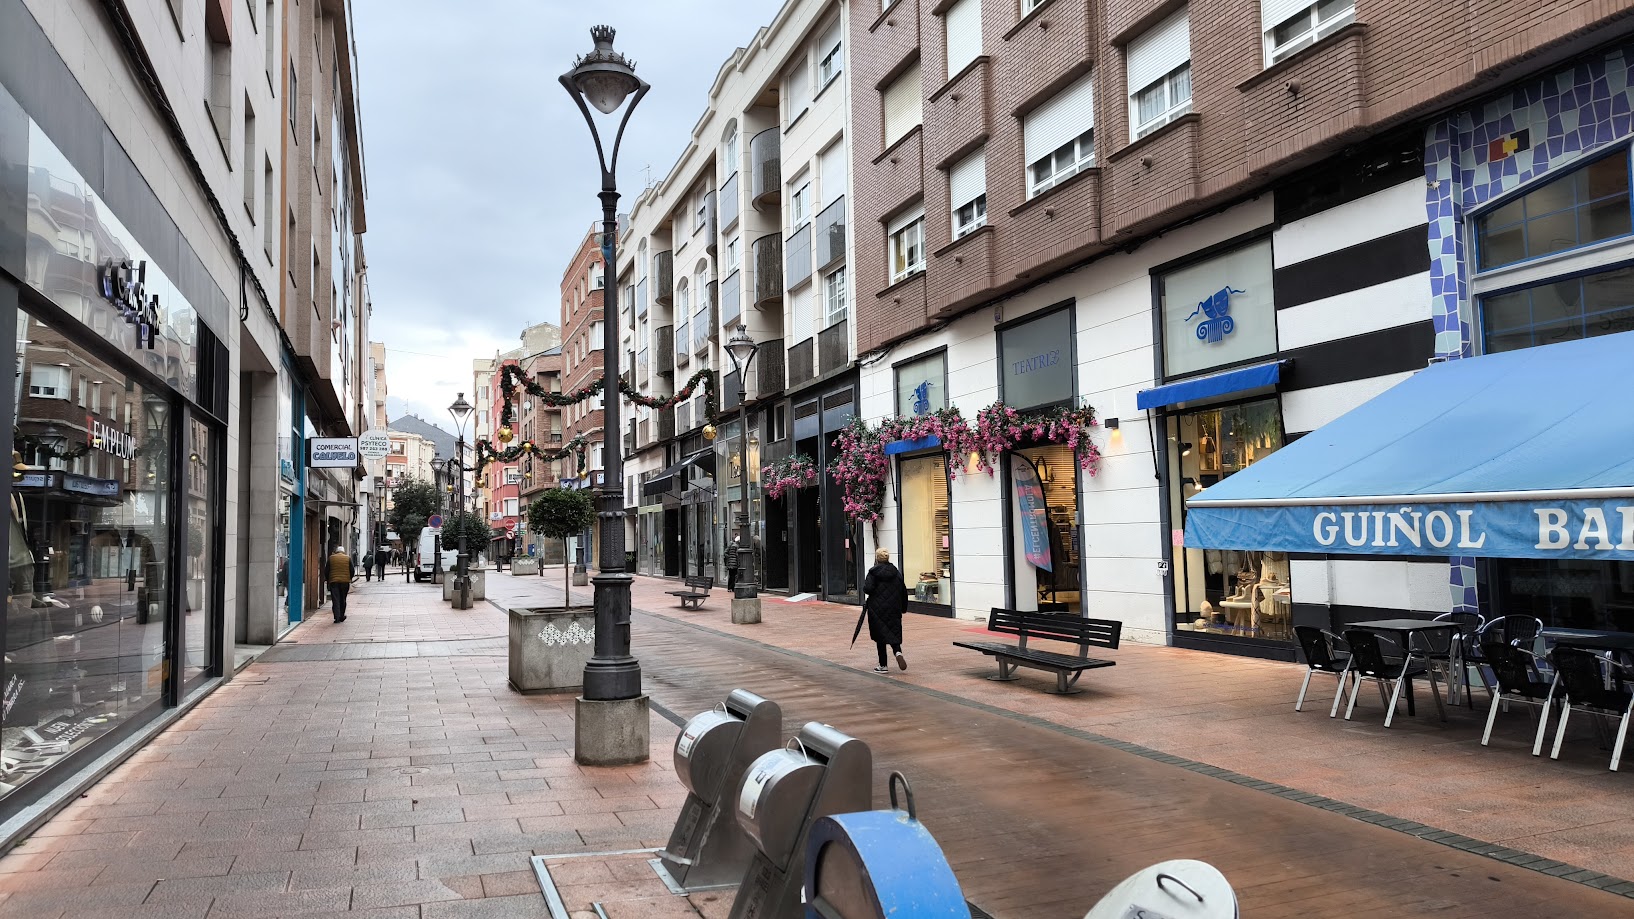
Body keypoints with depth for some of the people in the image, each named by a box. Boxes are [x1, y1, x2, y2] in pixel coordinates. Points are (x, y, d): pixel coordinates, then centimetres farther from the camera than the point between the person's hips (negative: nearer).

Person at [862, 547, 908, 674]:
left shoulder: (873, 572, -8)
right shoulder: (896, 572, 5)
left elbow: (868, 589, -18)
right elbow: (903, 591, 6)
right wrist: (903, 607, 15)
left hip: (877, 608, -3)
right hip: (894, 609, 3)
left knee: (880, 635, 5)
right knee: (894, 633, 12)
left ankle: (883, 665, 7)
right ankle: (898, 651, -19)